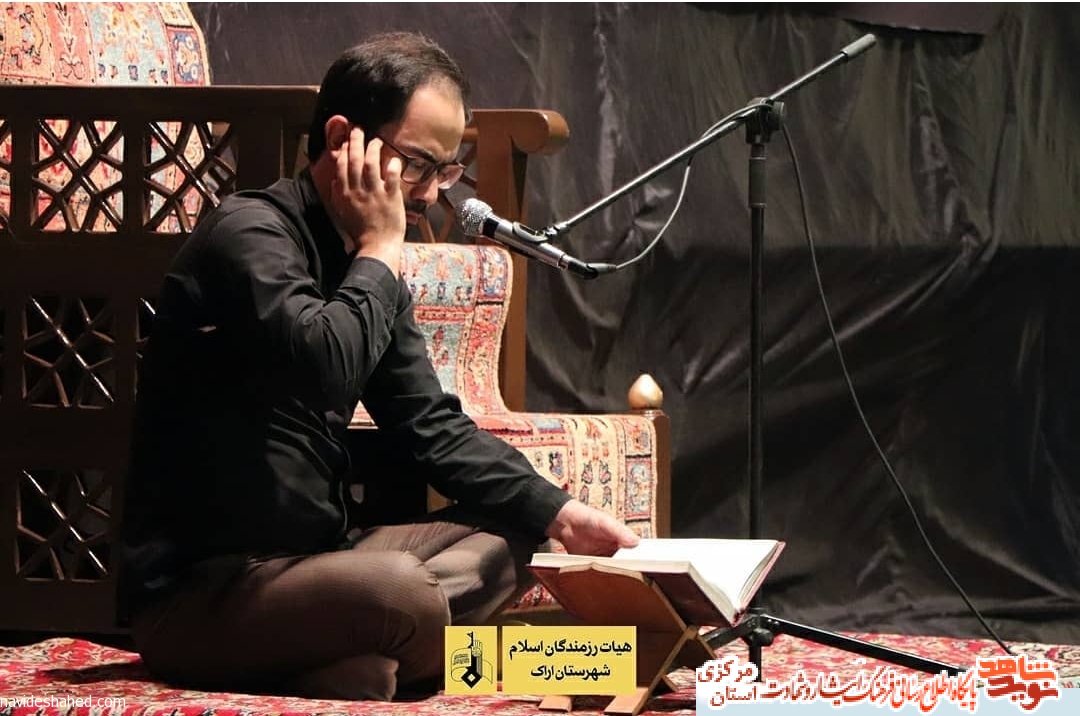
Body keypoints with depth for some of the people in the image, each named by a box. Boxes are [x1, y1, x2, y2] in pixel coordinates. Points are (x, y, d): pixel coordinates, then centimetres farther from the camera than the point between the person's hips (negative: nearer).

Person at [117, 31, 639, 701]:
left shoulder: (365, 267, 14)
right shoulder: (250, 232, -15)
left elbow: (434, 427, 14)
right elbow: (325, 362, -32)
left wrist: (556, 513, 1)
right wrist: (379, 250, -15)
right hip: (192, 592, -11)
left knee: (504, 544, 7)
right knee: (400, 590, -35)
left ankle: (345, 664, -13)